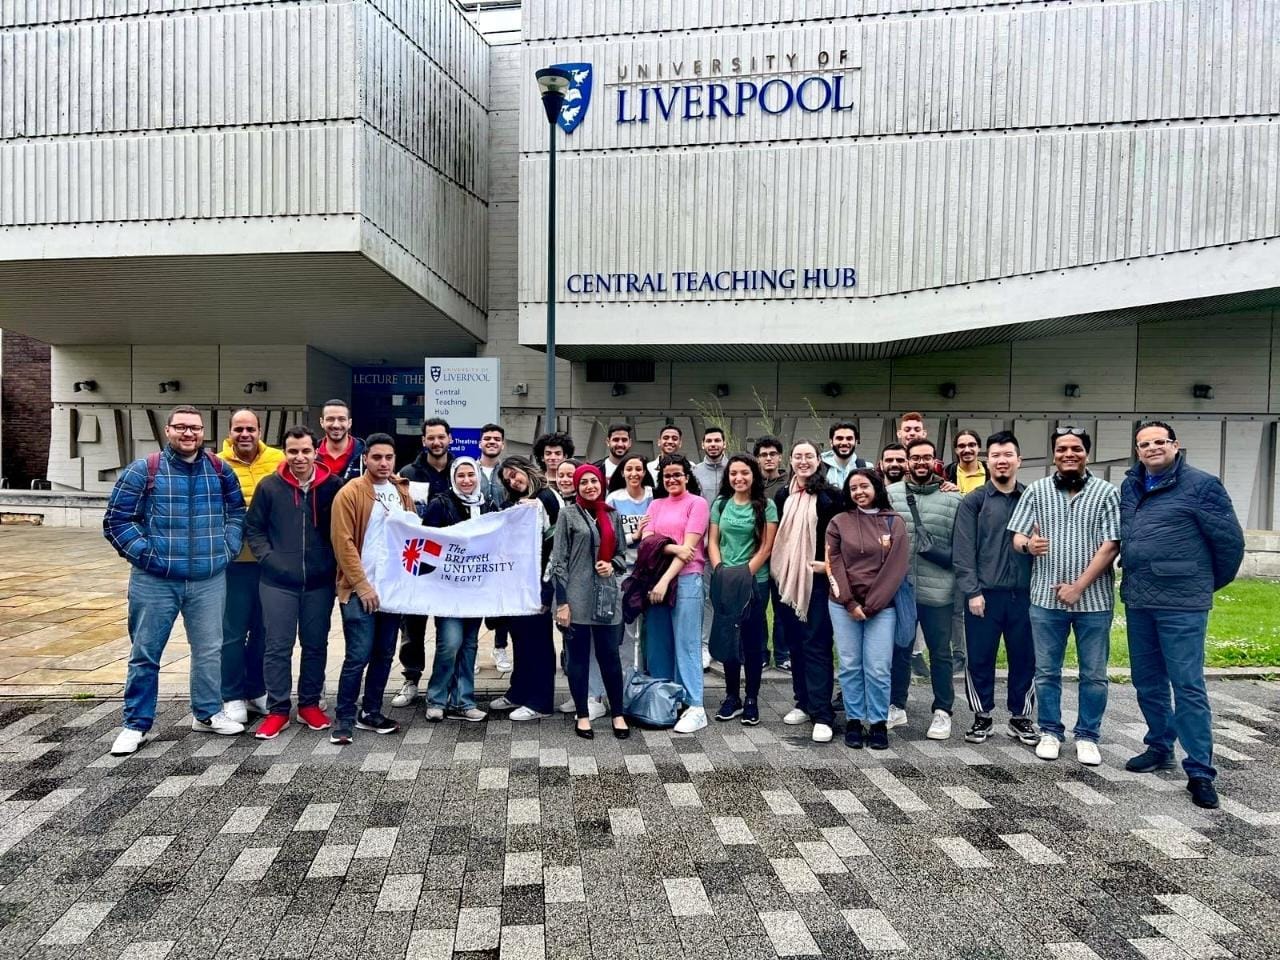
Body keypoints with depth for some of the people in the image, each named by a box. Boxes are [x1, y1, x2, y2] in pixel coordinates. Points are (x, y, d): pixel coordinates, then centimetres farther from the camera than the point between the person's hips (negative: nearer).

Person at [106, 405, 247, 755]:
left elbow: (237, 511, 15)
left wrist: (227, 547, 3)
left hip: (209, 580, 3)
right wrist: (144, 554, -10)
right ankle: (137, 724, 20)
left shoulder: (220, 470, 6)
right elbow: (116, 520, -2)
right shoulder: (143, 471, -4)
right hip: (155, 580, -2)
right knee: (145, 653, 7)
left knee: (209, 650, 12)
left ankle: (207, 713, 27)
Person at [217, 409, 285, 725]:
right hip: (234, 560, -2)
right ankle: (232, 696, 18)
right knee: (233, 632, 4)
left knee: (264, 629, 14)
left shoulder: (278, 460, 2)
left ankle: (256, 691, 29)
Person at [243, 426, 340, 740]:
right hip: (278, 582, 0)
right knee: (278, 646, 5)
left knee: (316, 644, 11)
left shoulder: (333, 485, -3)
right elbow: (253, 528, 6)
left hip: (320, 582, 1)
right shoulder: (269, 486, -2)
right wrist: (267, 558, -6)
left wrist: (334, 562, -2)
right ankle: (277, 709, 17)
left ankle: (310, 703, 27)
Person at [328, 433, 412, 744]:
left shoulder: (403, 492, 10)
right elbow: (343, 542, -12)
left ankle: (371, 713, 24)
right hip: (361, 589, -6)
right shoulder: (350, 492, -8)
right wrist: (361, 584, -15)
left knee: (384, 654, 11)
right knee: (359, 655, -6)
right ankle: (344, 718, 9)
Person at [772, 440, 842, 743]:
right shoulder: (782, 496, 11)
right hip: (787, 578, 5)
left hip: (818, 578, -5)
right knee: (795, 642, 10)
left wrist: (830, 564, -13)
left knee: (816, 644, -6)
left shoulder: (830, 496, -3)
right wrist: (776, 569, 10)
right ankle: (804, 703, 22)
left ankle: (822, 715, -2)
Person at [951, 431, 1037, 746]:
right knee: (980, 658, 5)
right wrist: (972, 591, -11)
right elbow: (963, 550, -5)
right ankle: (982, 717, 21)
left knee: (1024, 658, 10)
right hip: (984, 593, -2)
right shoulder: (973, 502, 0)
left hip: (1024, 593, 2)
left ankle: (1020, 717, 26)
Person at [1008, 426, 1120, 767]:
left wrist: (1078, 586, -11)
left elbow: (1111, 545, -6)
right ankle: (1050, 732, 23)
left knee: (1094, 674, 8)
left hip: (1093, 599, -1)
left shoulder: (1107, 492, 0)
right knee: (1047, 671, 9)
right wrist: (1027, 544, -21)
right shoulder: (1036, 491, 5)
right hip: (1046, 598, 1)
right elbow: (1016, 537, 4)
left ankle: (1088, 736, 22)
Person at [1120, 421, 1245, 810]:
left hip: (1182, 605, -6)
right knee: (1147, 682, 15)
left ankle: (1200, 770, 6)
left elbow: (1229, 539, -3)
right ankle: (1159, 747, 31)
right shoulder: (1130, 487, 10)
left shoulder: (1201, 484, -7)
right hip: (1137, 602, 6)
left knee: (1188, 686, -3)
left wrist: (1212, 583, 7)